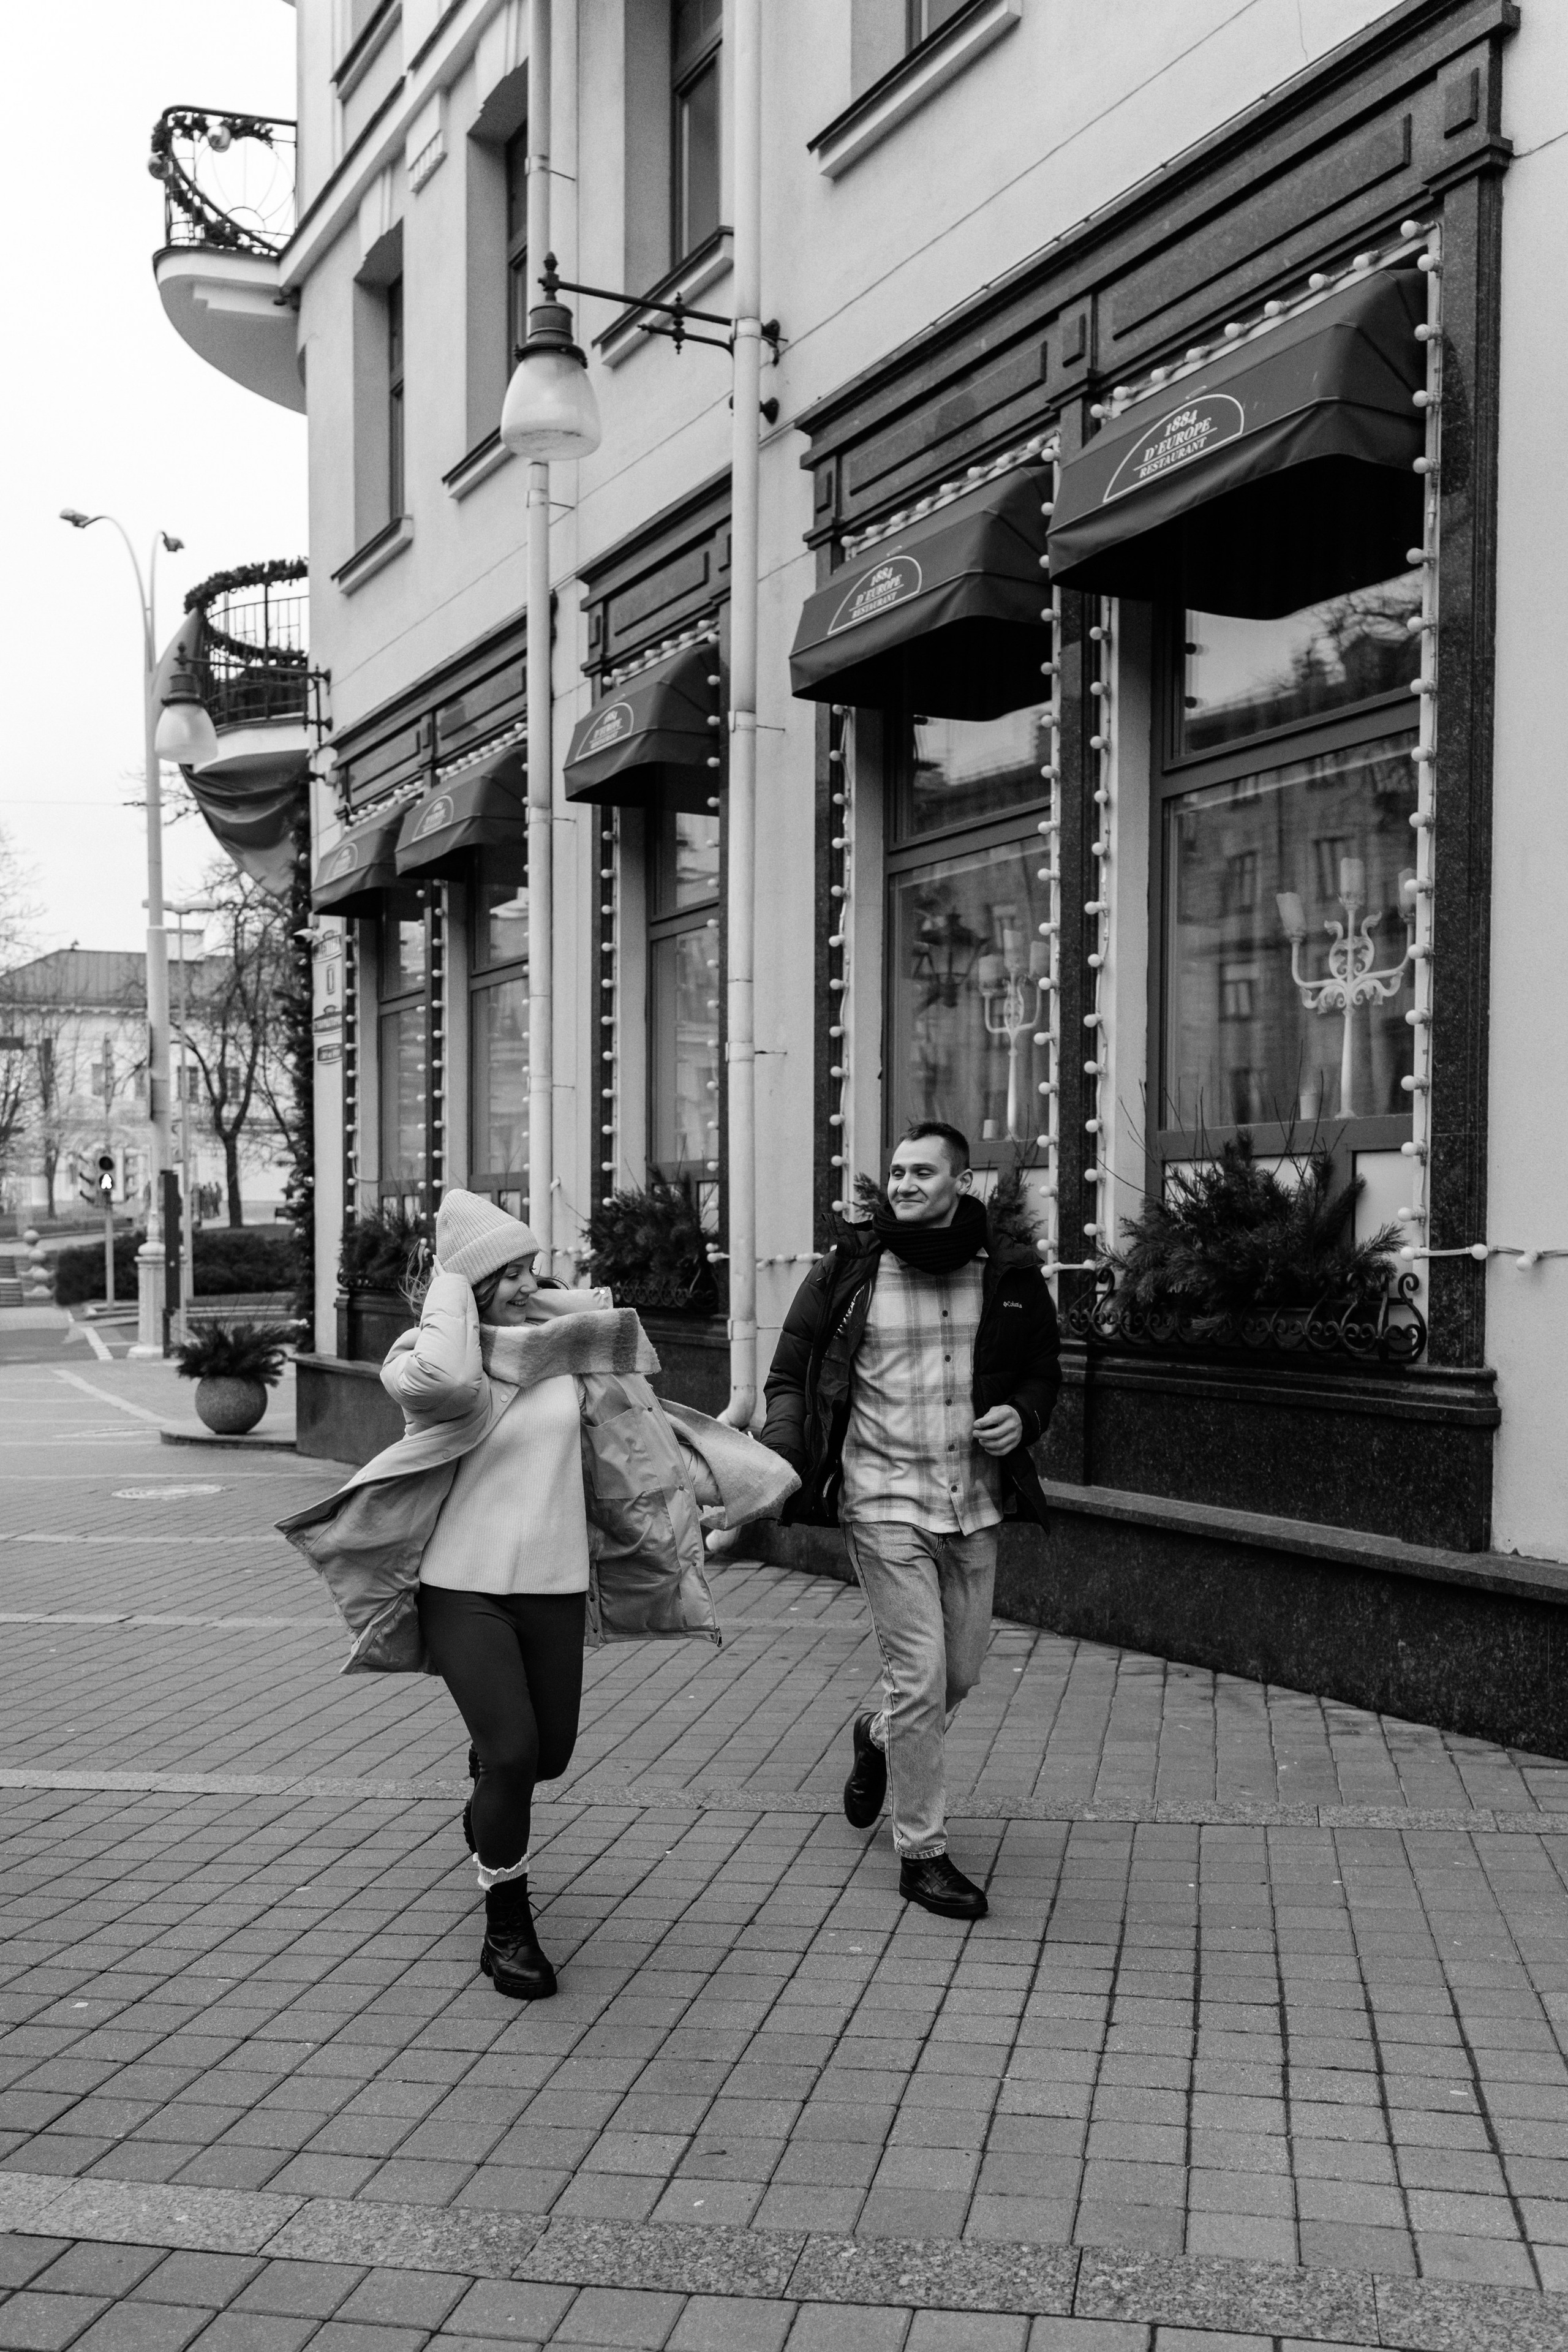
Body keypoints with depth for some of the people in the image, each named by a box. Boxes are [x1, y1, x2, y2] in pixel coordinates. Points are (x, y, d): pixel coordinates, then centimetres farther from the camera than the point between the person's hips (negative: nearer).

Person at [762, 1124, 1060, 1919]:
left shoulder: (1008, 1273, 2)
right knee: (918, 1673, -6)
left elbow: (1043, 1369, 15)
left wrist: (1023, 1414, -6)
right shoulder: (848, 1269, -5)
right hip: (883, 1502, -4)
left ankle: (878, 1740, 47)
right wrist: (783, 1453, -14)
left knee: (960, 1671, 14)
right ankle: (921, 1852, 11)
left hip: (973, 1503, 4)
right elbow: (789, 1373, 1)